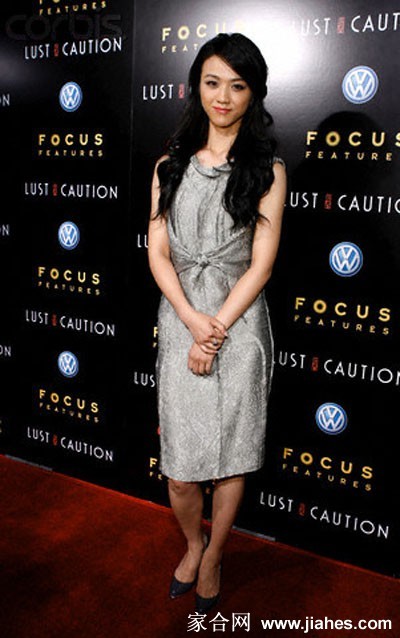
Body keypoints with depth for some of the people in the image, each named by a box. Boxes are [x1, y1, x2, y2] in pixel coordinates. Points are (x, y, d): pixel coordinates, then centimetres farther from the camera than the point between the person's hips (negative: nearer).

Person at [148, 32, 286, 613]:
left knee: (232, 455, 9)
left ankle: (214, 555, 35)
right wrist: (193, 320, -11)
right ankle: (193, 542, 37)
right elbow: (158, 253, 2)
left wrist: (217, 330, -11)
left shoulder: (268, 169, 1)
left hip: (239, 322, -1)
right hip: (180, 318, 2)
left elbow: (261, 264, -4)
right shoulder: (170, 165, 8)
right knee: (180, 467, 5)